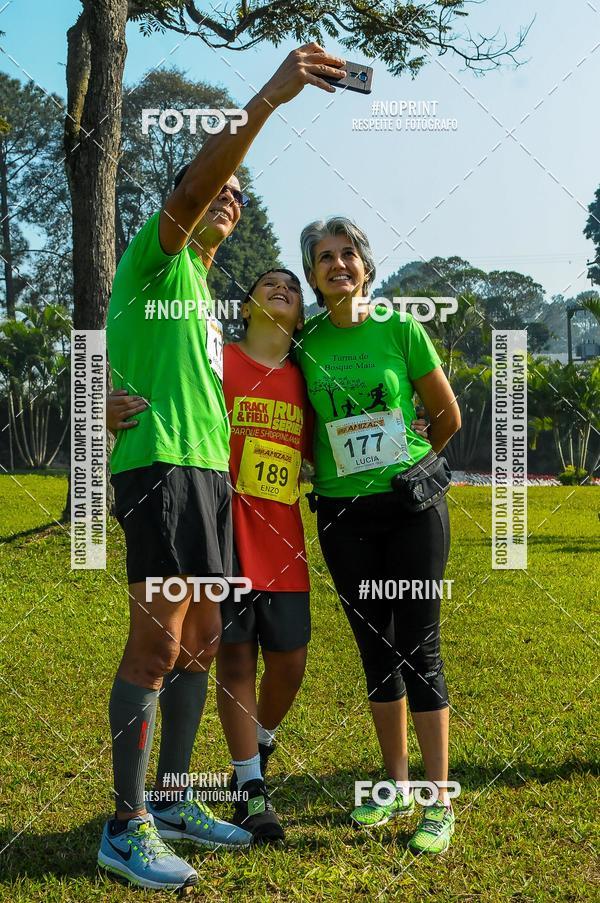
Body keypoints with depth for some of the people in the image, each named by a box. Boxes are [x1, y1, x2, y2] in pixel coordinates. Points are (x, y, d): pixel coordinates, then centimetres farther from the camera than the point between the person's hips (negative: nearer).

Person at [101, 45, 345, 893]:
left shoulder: (204, 290, 27)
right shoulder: (155, 256, 0)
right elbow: (187, 192, -21)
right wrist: (267, 99, -31)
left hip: (205, 470, 9)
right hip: (161, 465, -9)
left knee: (200, 641, 10)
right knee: (157, 642, -10)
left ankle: (174, 802, 20)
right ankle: (126, 825, -2)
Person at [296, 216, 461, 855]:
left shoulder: (401, 330, -3)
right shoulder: (305, 344, 2)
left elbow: (447, 418, 6)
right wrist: (331, 467, 4)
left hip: (411, 505, -2)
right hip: (343, 514, 3)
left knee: (418, 649, -3)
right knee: (375, 649, 10)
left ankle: (439, 803, 4)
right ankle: (396, 786, 24)